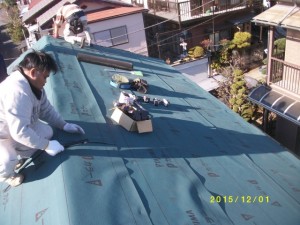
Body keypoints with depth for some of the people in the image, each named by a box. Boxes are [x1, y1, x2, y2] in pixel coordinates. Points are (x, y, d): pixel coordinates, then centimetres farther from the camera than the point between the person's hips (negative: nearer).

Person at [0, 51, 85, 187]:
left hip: (16, 128, 9)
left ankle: (18, 156, 15)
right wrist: (47, 145, -29)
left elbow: (46, 110, 7)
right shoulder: (17, 91, -37)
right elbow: (20, 131, -37)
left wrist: (64, 125, -2)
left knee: (47, 132, -4)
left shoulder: (33, 84, -4)